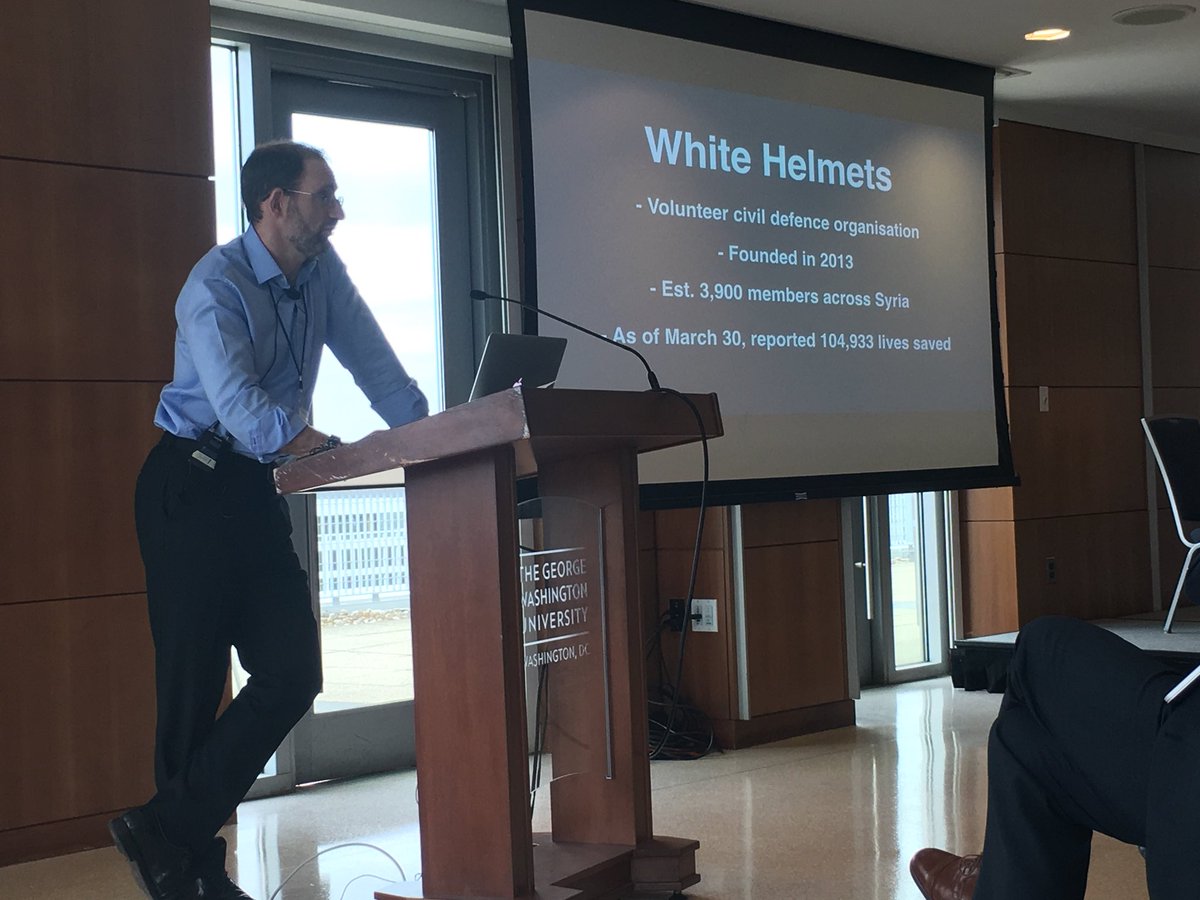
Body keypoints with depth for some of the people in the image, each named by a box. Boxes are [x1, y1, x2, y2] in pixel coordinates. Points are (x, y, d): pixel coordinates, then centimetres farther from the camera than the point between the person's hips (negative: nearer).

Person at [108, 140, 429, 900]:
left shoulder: (323, 272, 5)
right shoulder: (216, 286, -17)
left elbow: (375, 365, 5)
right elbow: (242, 408, -31)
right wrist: (333, 452, -42)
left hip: (258, 491, 7)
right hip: (191, 488, -7)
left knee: (293, 674, 0)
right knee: (194, 686, -3)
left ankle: (173, 835, 9)